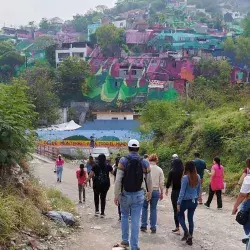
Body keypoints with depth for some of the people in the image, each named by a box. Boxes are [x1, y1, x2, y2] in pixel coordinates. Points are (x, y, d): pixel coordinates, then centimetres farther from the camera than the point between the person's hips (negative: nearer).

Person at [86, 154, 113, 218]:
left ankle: (97, 210, 12)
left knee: (96, 196, 21)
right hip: (105, 184, 1)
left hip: (97, 184, -1)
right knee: (103, 198, 10)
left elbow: (90, 175, -9)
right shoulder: (108, 166, -2)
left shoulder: (95, 166, -7)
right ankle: (102, 213, 10)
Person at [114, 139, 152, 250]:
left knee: (124, 216, 20)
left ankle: (125, 241, 25)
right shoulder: (145, 163, -2)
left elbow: (118, 180, -12)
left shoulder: (123, 161, -8)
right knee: (135, 221, 3)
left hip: (125, 194, 0)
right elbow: (149, 180, 4)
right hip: (138, 195, 1)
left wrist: (116, 195, -6)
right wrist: (149, 193, 19)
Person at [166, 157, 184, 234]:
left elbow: (169, 182, -4)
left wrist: (167, 189, 12)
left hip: (175, 192, -3)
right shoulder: (184, 172, -3)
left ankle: (177, 228, 3)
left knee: (176, 210, 4)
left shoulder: (172, 172, -9)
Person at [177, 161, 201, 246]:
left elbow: (182, 191, -16)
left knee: (180, 215, 16)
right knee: (191, 218, 14)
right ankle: (190, 238, 17)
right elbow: (199, 190, 11)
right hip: (194, 201, 5)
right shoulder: (198, 177, 1)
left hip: (186, 200, -5)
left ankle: (187, 233, 2)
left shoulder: (185, 177, -18)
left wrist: (178, 203, -11)